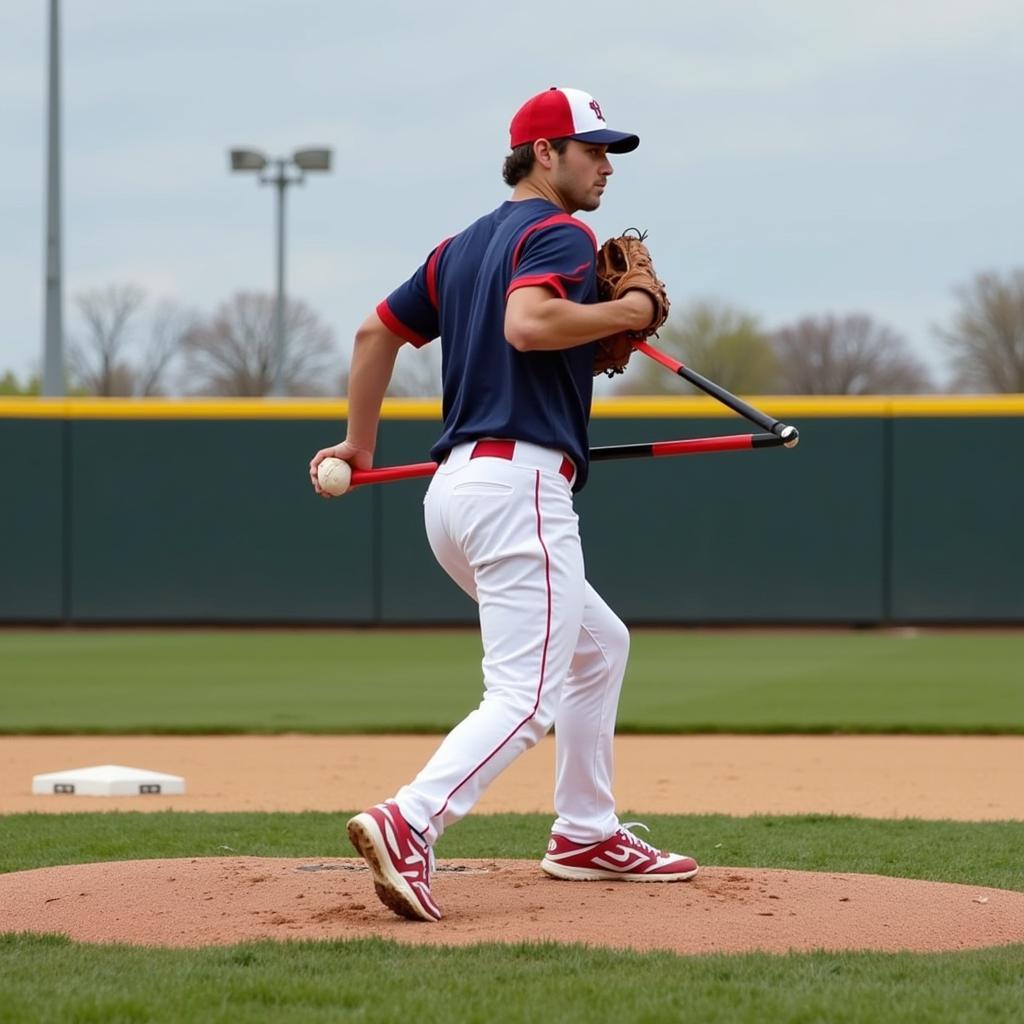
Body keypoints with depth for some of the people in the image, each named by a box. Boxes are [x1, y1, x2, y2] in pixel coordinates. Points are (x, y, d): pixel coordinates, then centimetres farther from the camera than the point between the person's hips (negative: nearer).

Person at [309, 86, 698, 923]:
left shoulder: (461, 247, 20)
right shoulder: (560, 234, -6)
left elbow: (377, 332, 26)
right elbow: (527, 323, -25)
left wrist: (360, 444, 35)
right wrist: (628, 311, -12)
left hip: (454, 488, 10)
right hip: (521, 484, -10)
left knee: (599, 646, 26)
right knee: (526, 698, -16)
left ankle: (587, 835, 27)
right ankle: (408, 825, -35)